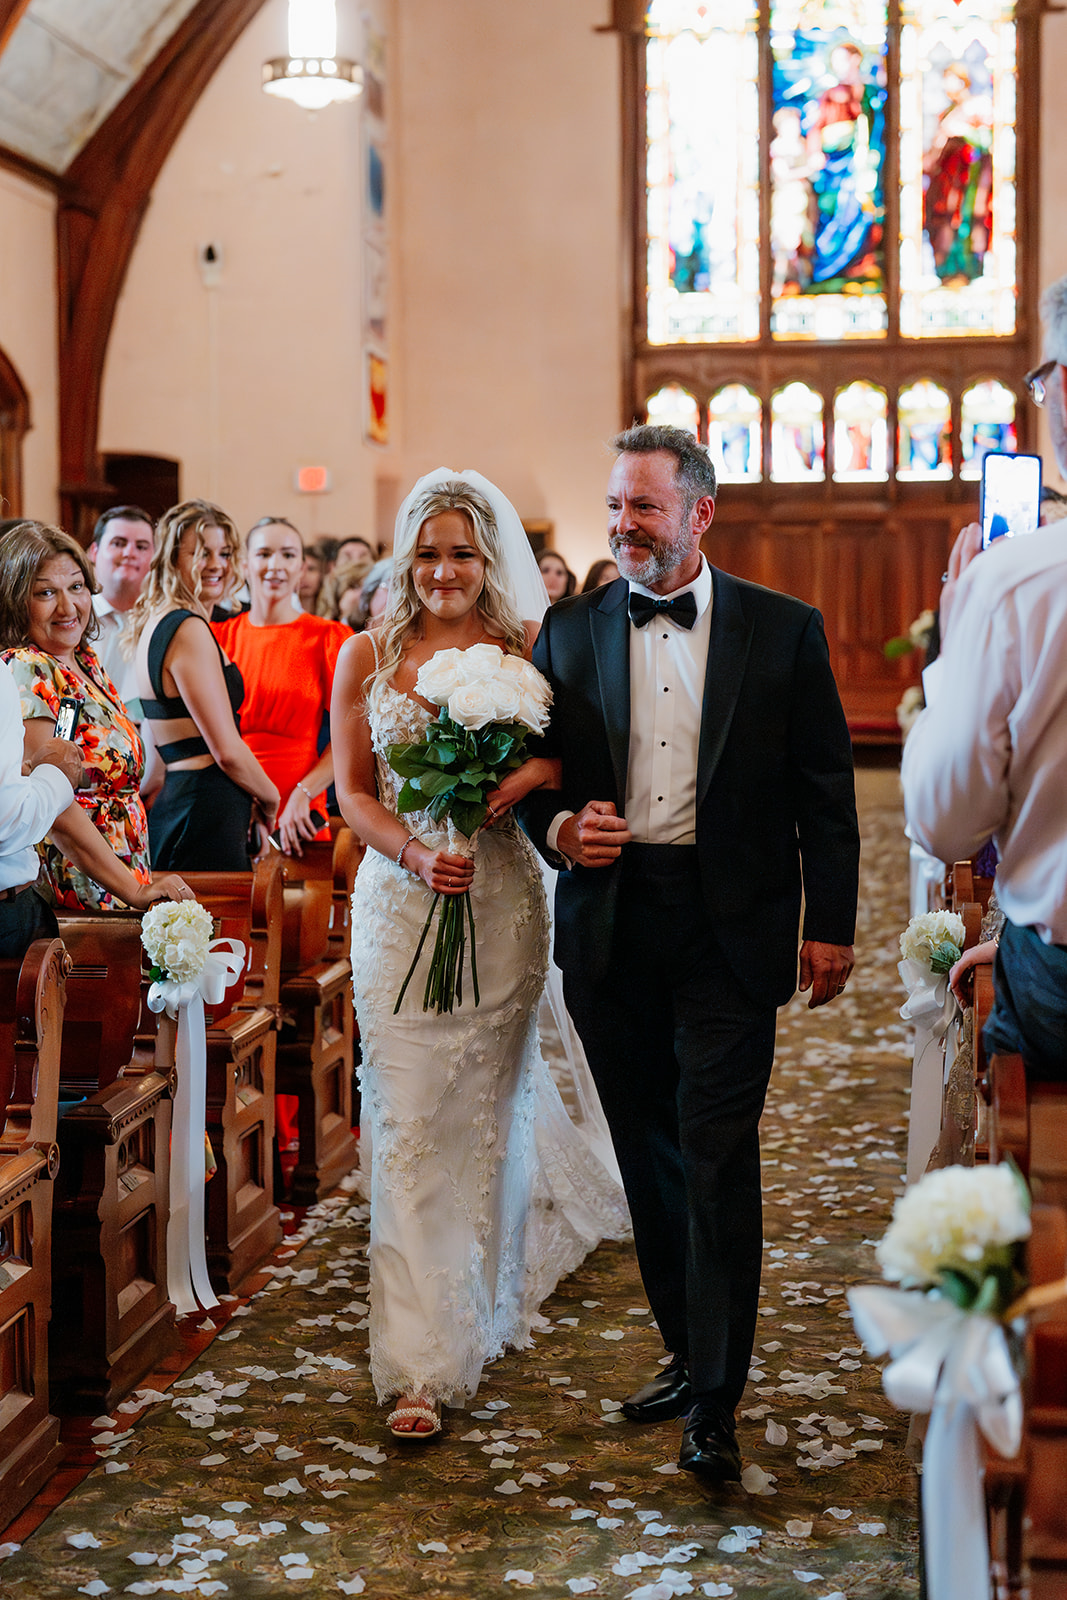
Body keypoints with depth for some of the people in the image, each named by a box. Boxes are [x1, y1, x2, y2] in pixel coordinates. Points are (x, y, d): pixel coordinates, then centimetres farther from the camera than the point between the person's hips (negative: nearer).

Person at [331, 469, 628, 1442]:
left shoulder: (529, 652, 0)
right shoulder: (367, 656, 4)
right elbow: (352, 791, 5)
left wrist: (533, 774, -20)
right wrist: (413, 853, -13)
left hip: (501, 900, 0)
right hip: (400, 901, 0)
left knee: (485, 1105, 11)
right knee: (409, 1122, -4)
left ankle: (480, 1304, 36)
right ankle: (420, 1362, 1)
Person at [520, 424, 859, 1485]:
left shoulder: (784, 631, 1)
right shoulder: (570, 631, 7)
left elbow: (824, 791, 2)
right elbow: (534, 770, 12)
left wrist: (831, 925, -2)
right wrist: (558, 827, -10)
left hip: (731, 929, -3)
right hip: (609, 928, 3)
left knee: (717, 1157, -6)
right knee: (648, 1154, 11)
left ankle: (714, 1405, 1)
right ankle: (687, 1351, 27)